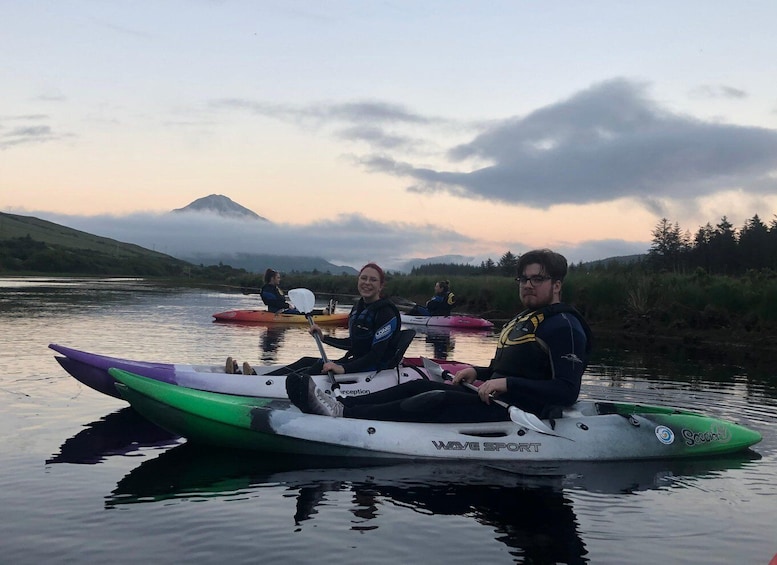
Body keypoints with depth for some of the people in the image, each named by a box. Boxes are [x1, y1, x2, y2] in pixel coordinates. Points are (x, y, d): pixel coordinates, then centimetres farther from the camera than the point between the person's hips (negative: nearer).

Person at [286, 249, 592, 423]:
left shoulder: (563, 325, -10)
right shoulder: (519, 322, 21)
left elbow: (567, 391, -20)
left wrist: (507, 383, -23)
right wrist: (479, 373, 10)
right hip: (495, 398, 10)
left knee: (436, 401, -26)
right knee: (419, 386, -6)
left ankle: (343, 414, -31)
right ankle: (339, 405, -18)